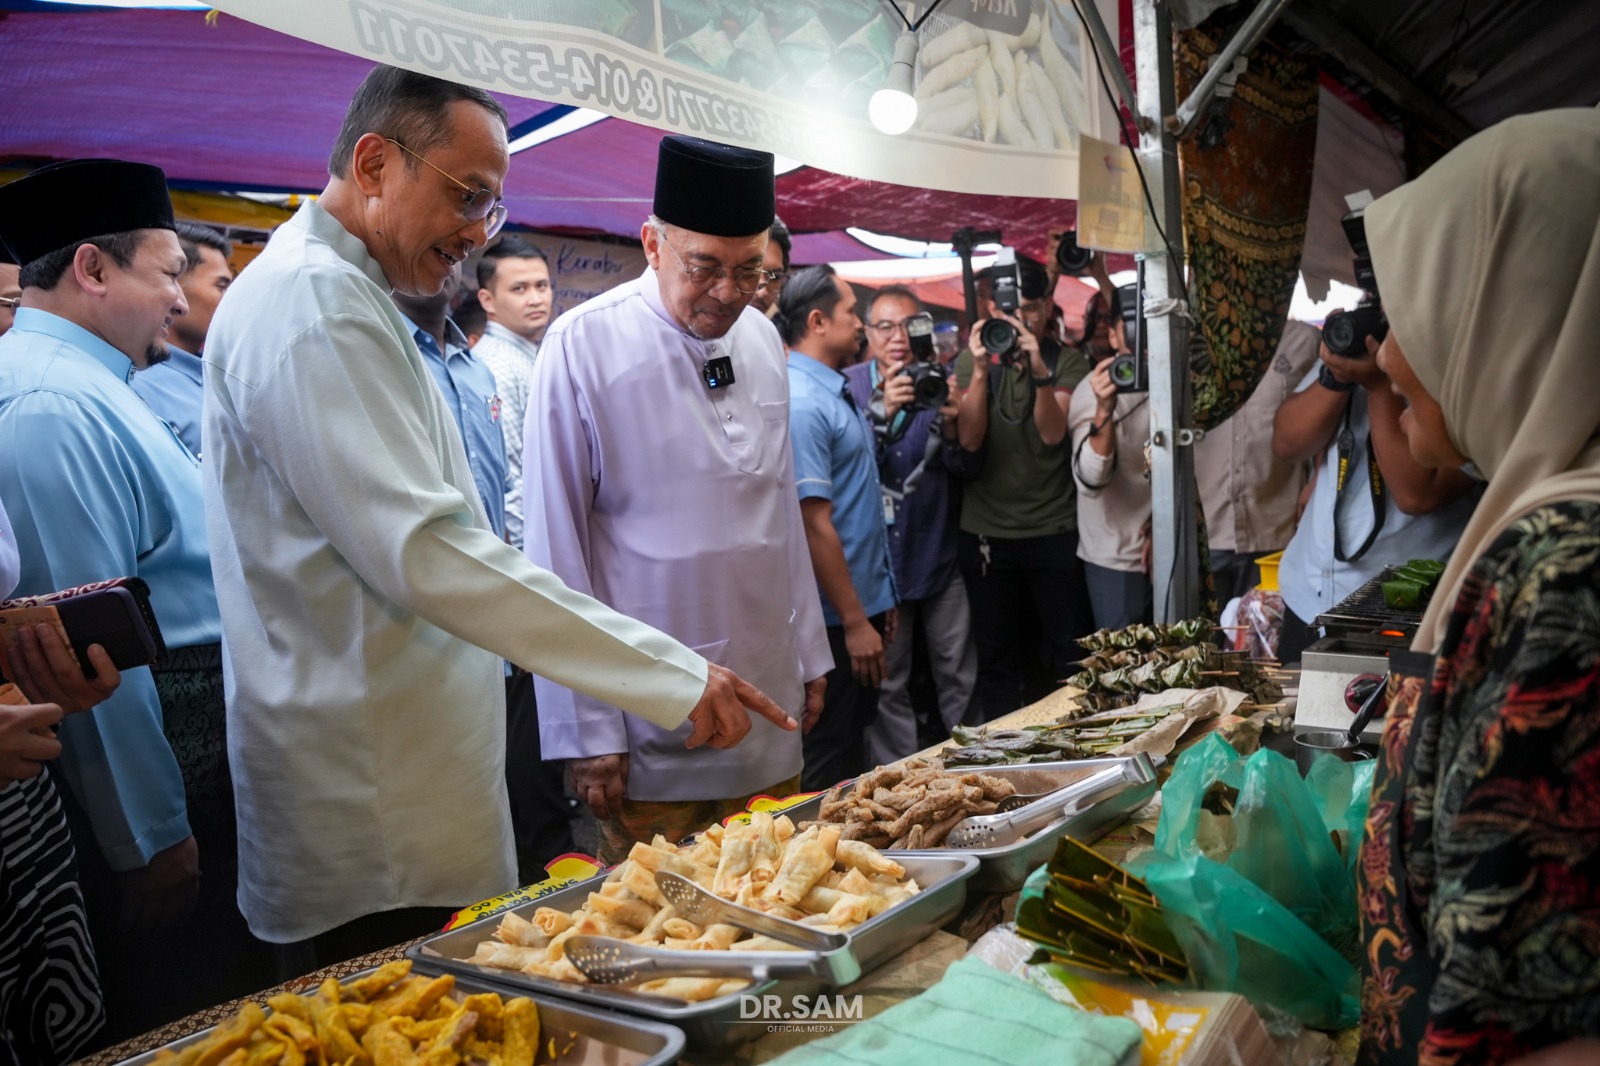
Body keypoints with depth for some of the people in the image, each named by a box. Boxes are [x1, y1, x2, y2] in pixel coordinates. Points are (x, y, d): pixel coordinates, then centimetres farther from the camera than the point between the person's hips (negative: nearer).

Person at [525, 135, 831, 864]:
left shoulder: (762, 338, 6)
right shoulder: (584, 346, -11)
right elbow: (557, 548, -10)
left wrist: (809, 652, 15)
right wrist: (585, 729, -10)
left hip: (768, 708, 5)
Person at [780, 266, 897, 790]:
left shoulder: (839, 390, 12)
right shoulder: (802, 402, -19)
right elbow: (815, 522, -22)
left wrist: (880, 600, 17)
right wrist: (855, 622, -20)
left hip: (862, 603, 10)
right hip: (835, 619, -10)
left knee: (855, 743, 19)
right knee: (828, 764, 3)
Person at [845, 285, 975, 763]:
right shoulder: (850, 387, -3)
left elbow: (967, 468, 1)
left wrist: (950, 427, -19)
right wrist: (883, 413, -27)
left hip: (940, 555, 2)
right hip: (880, 559, -2)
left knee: (960, 676, 10)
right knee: (888, 683, 4)